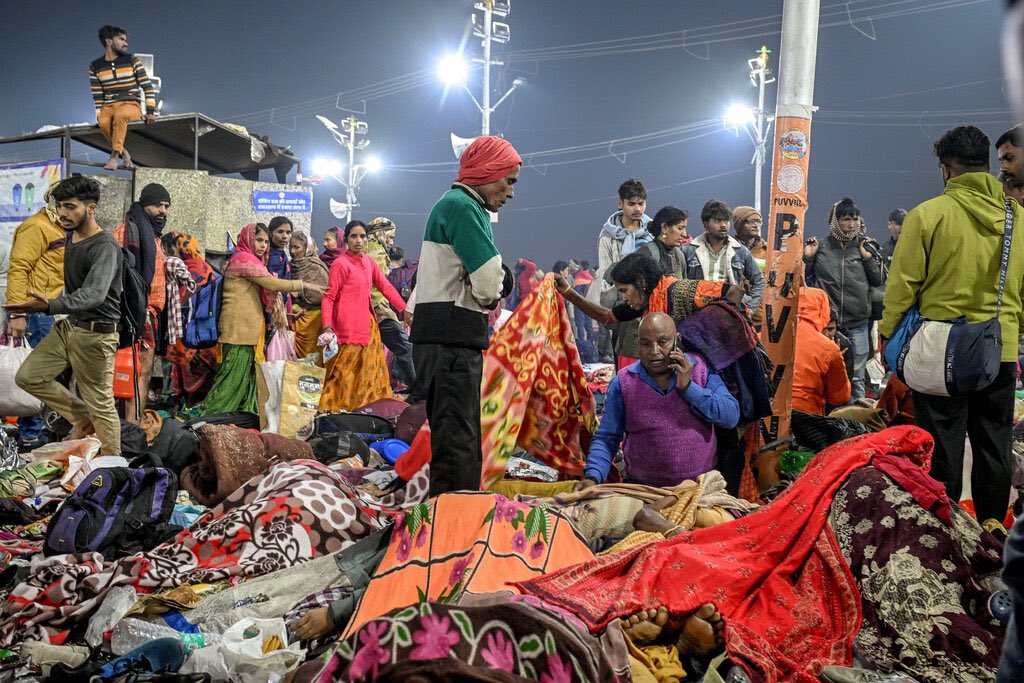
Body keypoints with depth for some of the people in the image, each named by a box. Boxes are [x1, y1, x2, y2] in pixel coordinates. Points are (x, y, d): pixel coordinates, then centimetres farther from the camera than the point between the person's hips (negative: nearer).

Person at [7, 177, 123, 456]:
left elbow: (94, 293, -38)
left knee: (100, 404, -2)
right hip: (68, 325, 9)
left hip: (96, 334, -9)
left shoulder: (105, 247, -22)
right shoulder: (70, 237, 7)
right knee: (28, 376, 10)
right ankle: (82, 417, 23)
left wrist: (50, 305, -52)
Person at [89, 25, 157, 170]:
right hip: (108, 107, 2)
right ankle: (123, 153, -15)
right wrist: (99, 115, -5)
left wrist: (151, 111, -9)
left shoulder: (132, 60, 4)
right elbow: (97, 96, 9)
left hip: (131, 106, -2)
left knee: (120, 114, -39)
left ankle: (114, 155, -33)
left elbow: (148, 87, 1)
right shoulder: (95, 66, 8)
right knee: (103, 122, -35)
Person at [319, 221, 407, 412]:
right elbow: (328, 297, -13)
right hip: (349, 327, -8)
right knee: (345, 374, -8)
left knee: (372, 368, 13)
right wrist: (328, 326, -24)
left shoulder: (368, 261, 11)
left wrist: (405, 309, 8)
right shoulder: (340, 263, -10)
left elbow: (386, 287, 15)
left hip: (368, 324, 8)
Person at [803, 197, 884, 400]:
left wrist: (868, 258, -4)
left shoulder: (866, 246, 6)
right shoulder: (821, 247, 2)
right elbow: (804, 279, 8)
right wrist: (808, 258, -6)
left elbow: (878, 280, 6)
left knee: (856, 376, 5)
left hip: (857, 324, 1)